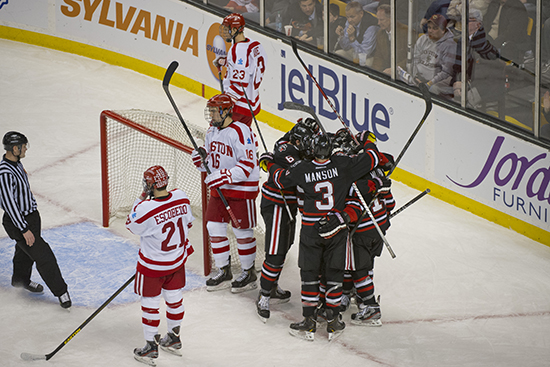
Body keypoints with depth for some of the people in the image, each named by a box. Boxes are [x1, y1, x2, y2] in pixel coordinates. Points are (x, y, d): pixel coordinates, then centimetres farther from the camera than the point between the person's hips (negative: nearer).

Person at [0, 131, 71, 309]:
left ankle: (21, 280, 51)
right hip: (17, 221, -10)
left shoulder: (16, 163, 1)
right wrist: (24, 229, -27)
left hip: (31, 215, 10)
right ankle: (60, 291, 5)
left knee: (26, 251, 28)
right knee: (43, 255, -6)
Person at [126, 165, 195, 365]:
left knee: (150, 302, 11)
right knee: (174, 298, 21)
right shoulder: (181, 198, -13)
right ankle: (174, 338, 39)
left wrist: (141, 198, -6)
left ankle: (151, 346, 21)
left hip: (153, 266, -6)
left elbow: (132, 225, -10)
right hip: (178, 259, 6)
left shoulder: (145, 208, -30)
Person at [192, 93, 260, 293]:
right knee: (215, 227, 7)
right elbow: (210, 161, 16)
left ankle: (249, 273, 16)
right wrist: (201, 158, -7)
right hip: (218, 188, 8)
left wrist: (224, 176, -29)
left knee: (242, 231, 1)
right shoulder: (212, 131, 8)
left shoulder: (240, 132, -19)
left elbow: (248, 164, -23)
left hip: (242, 188, -8)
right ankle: (223, 271, 19)